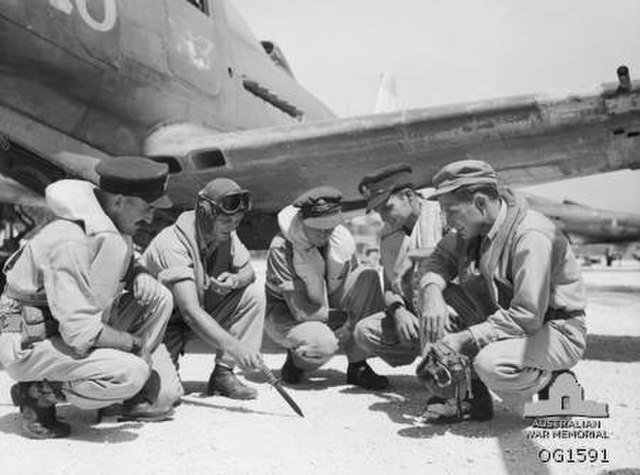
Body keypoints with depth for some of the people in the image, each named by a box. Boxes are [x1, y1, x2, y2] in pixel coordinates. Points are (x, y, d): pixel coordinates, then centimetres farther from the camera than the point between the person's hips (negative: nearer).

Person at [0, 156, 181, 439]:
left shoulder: (115, 225, -1)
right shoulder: (69, 242, -29)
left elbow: (124, 263, 21)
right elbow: (79, 330, -32)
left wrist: (139, 275, -4)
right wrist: (137, 344, -19)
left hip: (79, 327, 9)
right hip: (27, 342, -9)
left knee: (159, 298, -4)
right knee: (130, 373, -28)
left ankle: (138, 399, 2)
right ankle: (36, 394, -6)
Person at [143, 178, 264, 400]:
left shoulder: (225, 233, -7)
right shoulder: (172, 245, -29)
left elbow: (248, 271, 3)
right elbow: (190, 311, -37)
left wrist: (234, 280, -23)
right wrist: (234, 346, -46)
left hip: (204, 311, 7)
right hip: (163, 325, -6)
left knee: (254, 294, -14)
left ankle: (223, 373, -7)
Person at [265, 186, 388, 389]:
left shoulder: (342, 239, -10)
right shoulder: (281, 249, -25)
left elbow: (354, 290, -1)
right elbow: (299, 310, -26)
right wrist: (347, 318, -24)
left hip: (328, 306, 5)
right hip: (285, 313, -5)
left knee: (368, 277, -19)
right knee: (323, 343, -38)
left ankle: (358, 366, -15)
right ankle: (296, 360, 3)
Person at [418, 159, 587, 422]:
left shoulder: (532, 237, -27)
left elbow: (527, 318, -30)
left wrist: (465, 339, -29)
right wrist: (432, 292, -20)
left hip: (557, 333, -8)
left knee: (490, 363, -36)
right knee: (437, 294, -9)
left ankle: (550, 383, -1)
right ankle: (472, 399, -5)